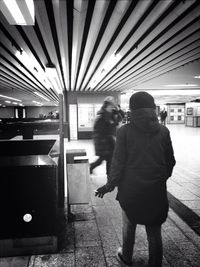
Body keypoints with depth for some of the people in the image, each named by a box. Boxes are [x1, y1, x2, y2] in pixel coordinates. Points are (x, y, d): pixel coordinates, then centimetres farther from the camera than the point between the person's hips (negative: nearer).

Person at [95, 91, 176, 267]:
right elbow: (170, 161, 3)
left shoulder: (125, 131, -12)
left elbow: (118, 162, -10)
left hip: (131, 190, -1)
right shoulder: (163, 131, -4)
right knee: (154, 232, 16)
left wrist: (109, 185, 1)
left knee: (129, 226, 22)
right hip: (157, 191, 1)